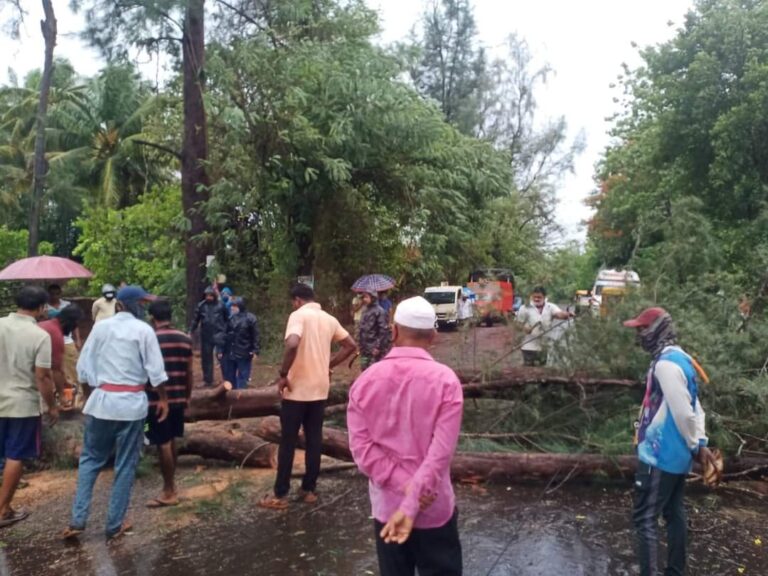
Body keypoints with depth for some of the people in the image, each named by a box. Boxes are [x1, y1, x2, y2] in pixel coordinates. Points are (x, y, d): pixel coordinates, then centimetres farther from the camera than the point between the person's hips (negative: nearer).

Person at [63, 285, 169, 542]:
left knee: (90, 459, 17)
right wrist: (163, 399, 4)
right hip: (132, 402, -3)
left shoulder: (100, 327, 3)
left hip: (102, 399, 3)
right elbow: (155, 370, -8)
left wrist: (92, 393, 17)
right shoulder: (143, 330, -6)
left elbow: (84, 366, 5)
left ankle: (77, 520, 10)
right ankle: (115, 525, 15)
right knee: (125, 465, 8)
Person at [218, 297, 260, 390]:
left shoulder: (250, 318, -7)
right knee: (230, 375, 13)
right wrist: (221, 350, 11)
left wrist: (255, 351, -14)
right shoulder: (231, 318, 7)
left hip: (244, 354, -5)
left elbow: (255, 336, -8)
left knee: (242, 377, 2)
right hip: (230, 353, 6)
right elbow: (226, 335, 12)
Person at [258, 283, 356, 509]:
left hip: (297, 390, -6)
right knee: (314, 440, 12)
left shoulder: (298, 315, -12)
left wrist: (283, 375, -18)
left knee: (288, 442, 3)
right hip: (320, 390, 6)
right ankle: (309, 489, 19)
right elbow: (351, 345, 13)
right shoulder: (329, 319, 9)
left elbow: (292, 344, -29)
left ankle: (280, 495, 9)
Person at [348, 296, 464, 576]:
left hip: (386, 505, 3)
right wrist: (412, 503, -20)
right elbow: (441, 451, -20)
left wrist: (403, 485, -13)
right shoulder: (445, 380, -14)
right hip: (434, 507, -2)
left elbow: (360, 446, -11)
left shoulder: (366, 380, -6)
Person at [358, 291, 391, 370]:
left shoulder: (379, 311, -14)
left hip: (375, 349, -8)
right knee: (364, 369, 12)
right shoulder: (365, 310, 10)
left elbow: (384, 330, -17)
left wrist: (378, 347, -18)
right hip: (365, 349, 8)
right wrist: (360, 344, 16)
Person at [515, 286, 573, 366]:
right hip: (530, 347, -2)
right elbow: (517, 323, 4)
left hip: (545, 347, 2)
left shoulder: (550, 307, -1)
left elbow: (559, 314, -21)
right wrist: (524, 328, -17)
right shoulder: (525, 309, -3)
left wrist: (567, 314, -43)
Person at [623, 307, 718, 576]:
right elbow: (694, 407, 14)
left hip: (660, 455, -10)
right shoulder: (679, 359, 12)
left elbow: (683, 412, -22)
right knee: (674, 514, 17)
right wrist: (700, 442, 10)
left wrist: (694, 445, -8)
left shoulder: (666, 364, -20)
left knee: (644, 518, -5)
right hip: (676, 454, 10)